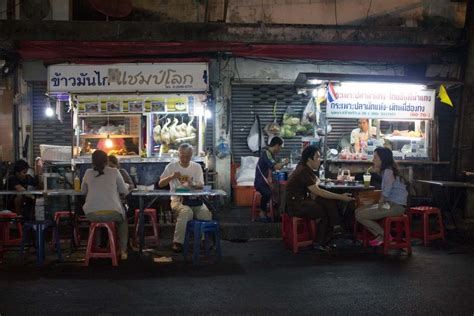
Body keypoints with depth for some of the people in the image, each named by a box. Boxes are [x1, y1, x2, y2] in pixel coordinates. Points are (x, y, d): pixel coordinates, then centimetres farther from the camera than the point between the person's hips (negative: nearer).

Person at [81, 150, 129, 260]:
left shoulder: (88, 173, 9)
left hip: (91, 214, 2)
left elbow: (83, 190, 24)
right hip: (112, 213, -2)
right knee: (123, 219, 32)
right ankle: (123, 251, 25)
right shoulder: (114, 172, 4)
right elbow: (124, 191, 13)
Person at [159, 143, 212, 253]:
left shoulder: (197, 166, 9)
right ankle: (177, 243, -27)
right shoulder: (171, 166, 4)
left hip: (194, 199, 2)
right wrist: (171, 177, -18)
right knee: (186, 211, -37)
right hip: (178, 200, -2)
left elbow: (201, 185, 1)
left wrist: (193, 184, -23)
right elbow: (160, 184, 1)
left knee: (207, 213, -29)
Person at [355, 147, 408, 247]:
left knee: (360, 216, -15)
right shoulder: (385, 170, 14)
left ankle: (384, 235, 0)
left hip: (396, 206, -10)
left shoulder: (388, 171, -17)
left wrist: (380, 204, -3)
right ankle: (379, 236, 5)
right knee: (358, 211, 7)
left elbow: (385, 193, -18)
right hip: (390, 203, 10)